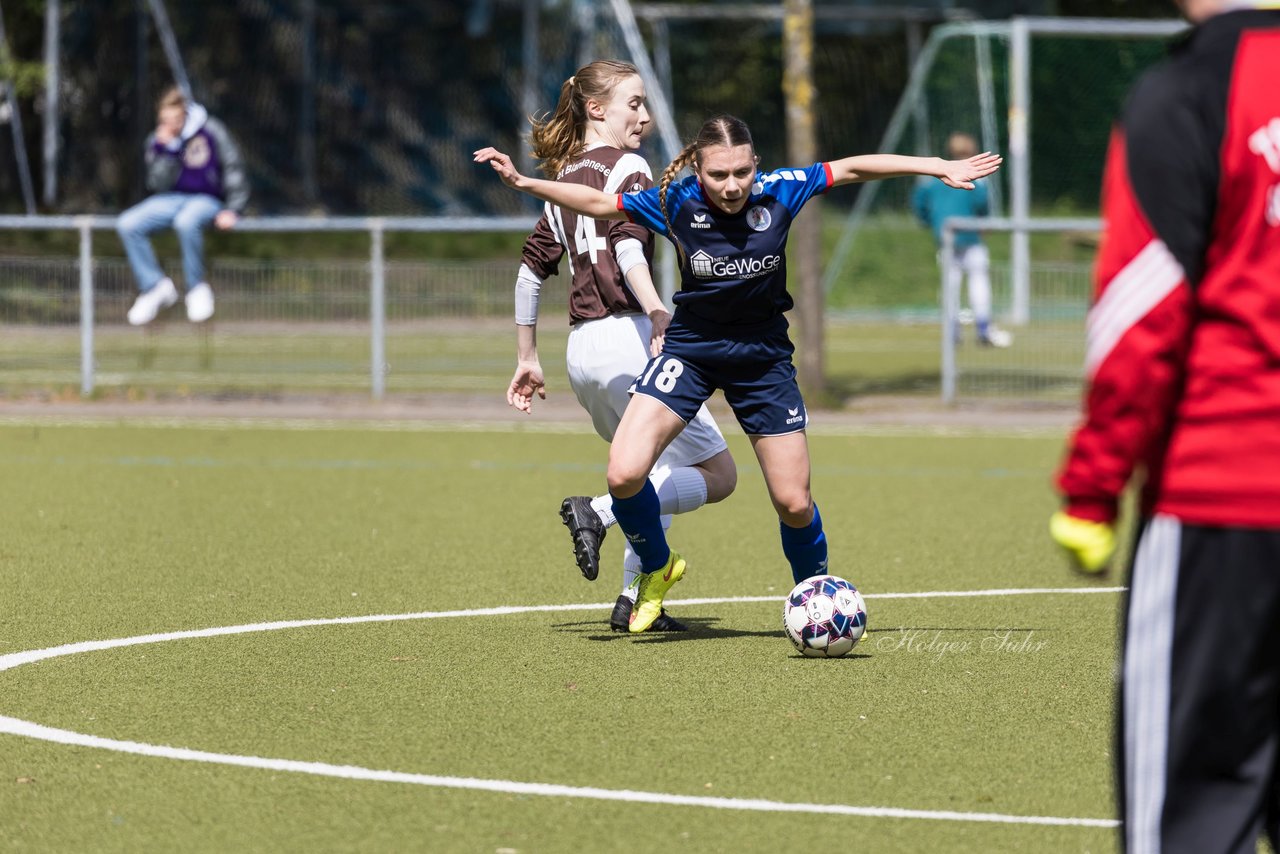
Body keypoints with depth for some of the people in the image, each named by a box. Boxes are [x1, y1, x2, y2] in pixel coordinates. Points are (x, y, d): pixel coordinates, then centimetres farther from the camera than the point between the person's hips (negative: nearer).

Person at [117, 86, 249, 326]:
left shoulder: (210, 131, -7)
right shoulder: (156, 141, 3)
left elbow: (233, 169, -5)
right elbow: (158, 185, -5)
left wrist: (232, 209, -15)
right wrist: (165, 149, -16)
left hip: (207, 200, -5)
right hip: (172, 199, 5)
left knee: (186, 221, -41)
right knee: (128, 225, -20)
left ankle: (196, 288, -23)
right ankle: (155, 287, -11)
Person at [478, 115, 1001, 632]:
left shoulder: (778, 191, -16)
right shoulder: (675, 203, -17)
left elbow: (851, 169, -6)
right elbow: (596, 203, -7)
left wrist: (939, 168, -5)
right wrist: (522, 182, -14)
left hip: (763, 357, 0)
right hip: (690, 350, 0)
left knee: (794, 504, 1)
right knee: (624, 474, -17)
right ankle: (657, 568, 13)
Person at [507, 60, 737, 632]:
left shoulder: (562, 181, 19)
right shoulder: (628, 168, -4)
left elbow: (531, 270, 20)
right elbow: (627, 248, -21)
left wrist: (527, 360, 26)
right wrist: (657, 311, -34)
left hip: (580, 349, 8)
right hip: (627, 336, -8)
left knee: (661, 475, 23)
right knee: (716, 473, -4)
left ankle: (635, 598, 12)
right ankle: (599, 511, -19)